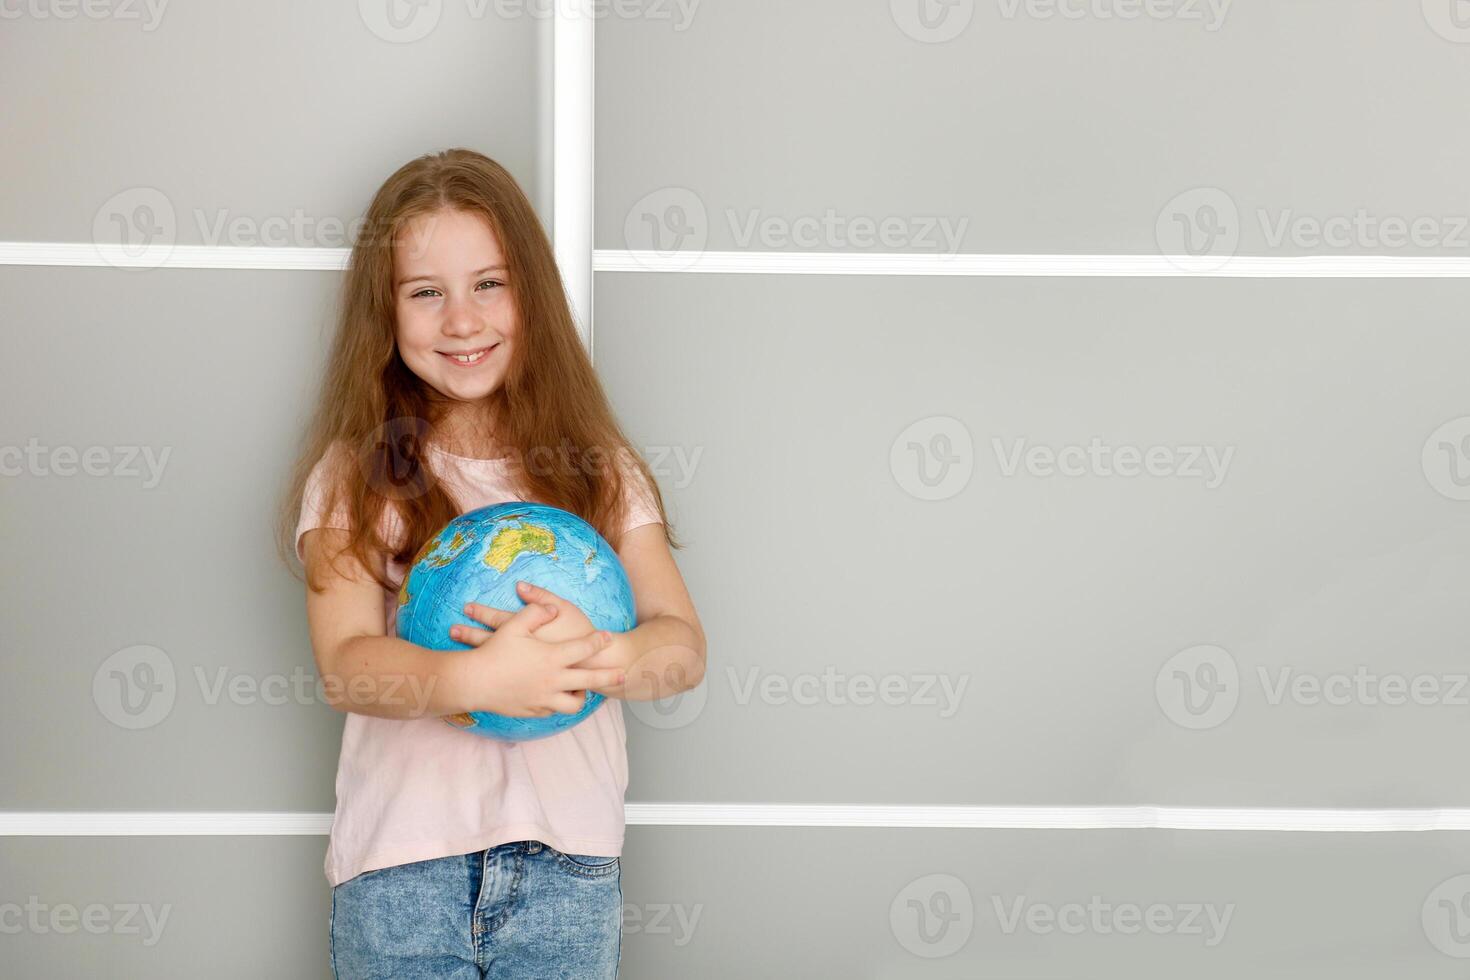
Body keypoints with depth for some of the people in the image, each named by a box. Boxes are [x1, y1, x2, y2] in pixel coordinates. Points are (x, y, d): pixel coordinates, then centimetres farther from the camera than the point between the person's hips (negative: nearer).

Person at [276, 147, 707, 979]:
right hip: (401, 863, -1)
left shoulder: (599, 468, 7)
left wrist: (602, 657, -27)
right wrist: (475, 676, -32)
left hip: (569, 860, 2)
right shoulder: (354, 475, 2)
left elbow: (685, 644, -4)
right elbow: (346, 667, -12)